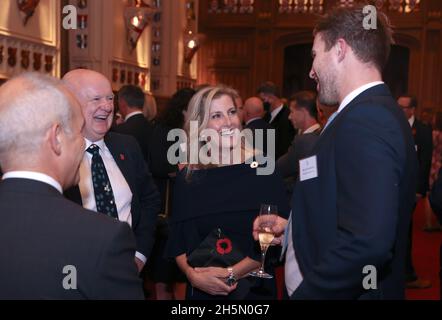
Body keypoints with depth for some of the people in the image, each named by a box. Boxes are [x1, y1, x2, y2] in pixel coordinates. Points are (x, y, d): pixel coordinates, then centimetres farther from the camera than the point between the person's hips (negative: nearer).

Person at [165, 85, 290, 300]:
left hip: (252, 288, -2)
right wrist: (193, 274, -15)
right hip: (200, 290, 2)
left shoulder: (261, 169, -8)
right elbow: (177, 243, 2)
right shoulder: (187, 178, -1)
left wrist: (231, 273, -14)